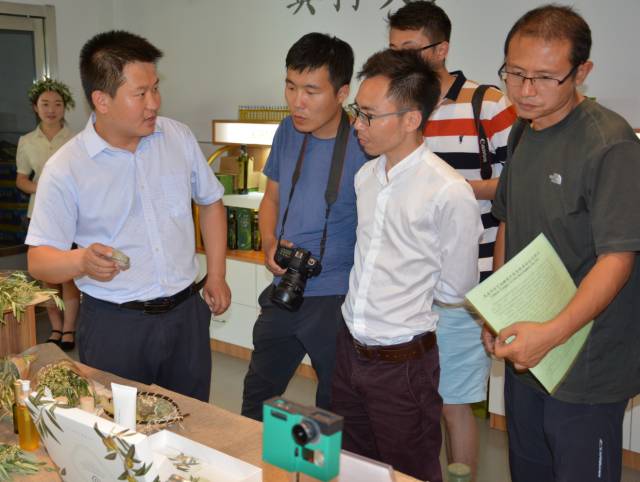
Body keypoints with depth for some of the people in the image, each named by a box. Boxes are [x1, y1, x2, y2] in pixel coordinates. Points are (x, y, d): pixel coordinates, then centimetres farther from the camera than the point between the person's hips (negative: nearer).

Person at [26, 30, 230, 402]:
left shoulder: (180, 138, 0)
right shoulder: (64, 169, -10)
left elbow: (210, 202, 14)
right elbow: (39, 260, -8)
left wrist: (216, 276, 9)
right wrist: (82, 260, -30)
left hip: (186, 312, 3)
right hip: (114, 325, -3)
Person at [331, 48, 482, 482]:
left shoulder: (449, 193, -21)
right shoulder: (365, 176, 2)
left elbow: (455, 290, -11)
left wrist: (407, 291, 0)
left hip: (403, 361, -7)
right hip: (350, 348, 7)